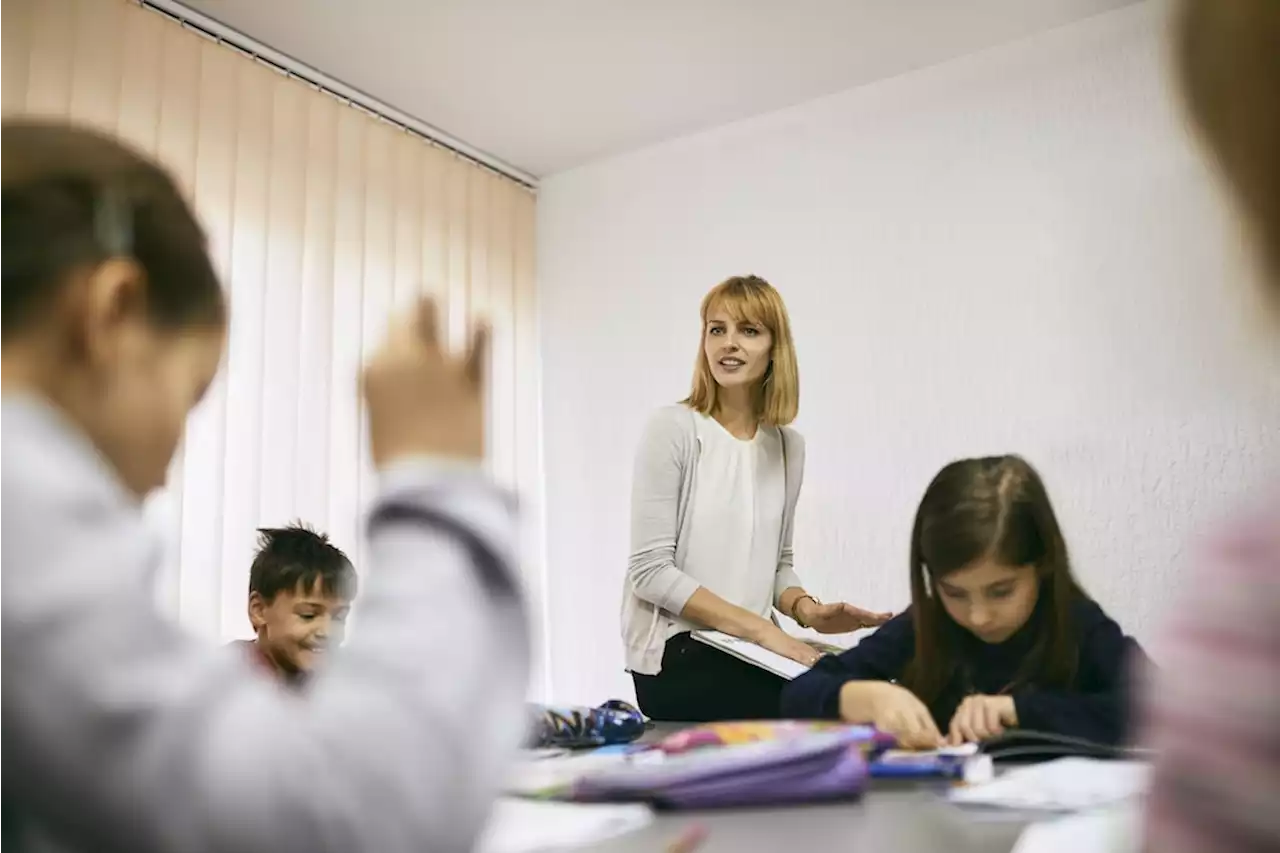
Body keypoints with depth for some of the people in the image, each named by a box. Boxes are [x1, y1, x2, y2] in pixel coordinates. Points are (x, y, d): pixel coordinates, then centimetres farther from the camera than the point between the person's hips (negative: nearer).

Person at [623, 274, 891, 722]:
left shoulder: (788, 445, 7)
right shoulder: (674, 430, -9)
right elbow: (651, 571, -13)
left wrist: (806, 610, -6)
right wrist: (758, 626, -18)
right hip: (677, 652, -5)